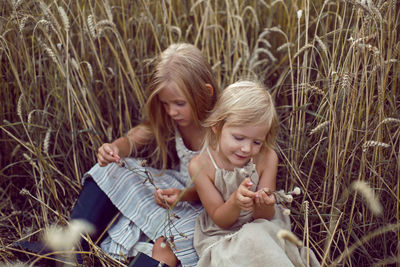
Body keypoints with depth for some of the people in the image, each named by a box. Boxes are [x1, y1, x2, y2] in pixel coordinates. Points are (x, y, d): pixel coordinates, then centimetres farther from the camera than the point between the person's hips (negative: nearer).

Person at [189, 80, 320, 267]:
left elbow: (264, 217, -7)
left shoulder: (267, 158, -13)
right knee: (253, 241, -32)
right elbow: (220, 221, -10)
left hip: (261, 228, 2)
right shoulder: (200, 166, -17)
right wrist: (235, 202, -33)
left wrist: (264, 206, -33)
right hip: (220, 236, -2)